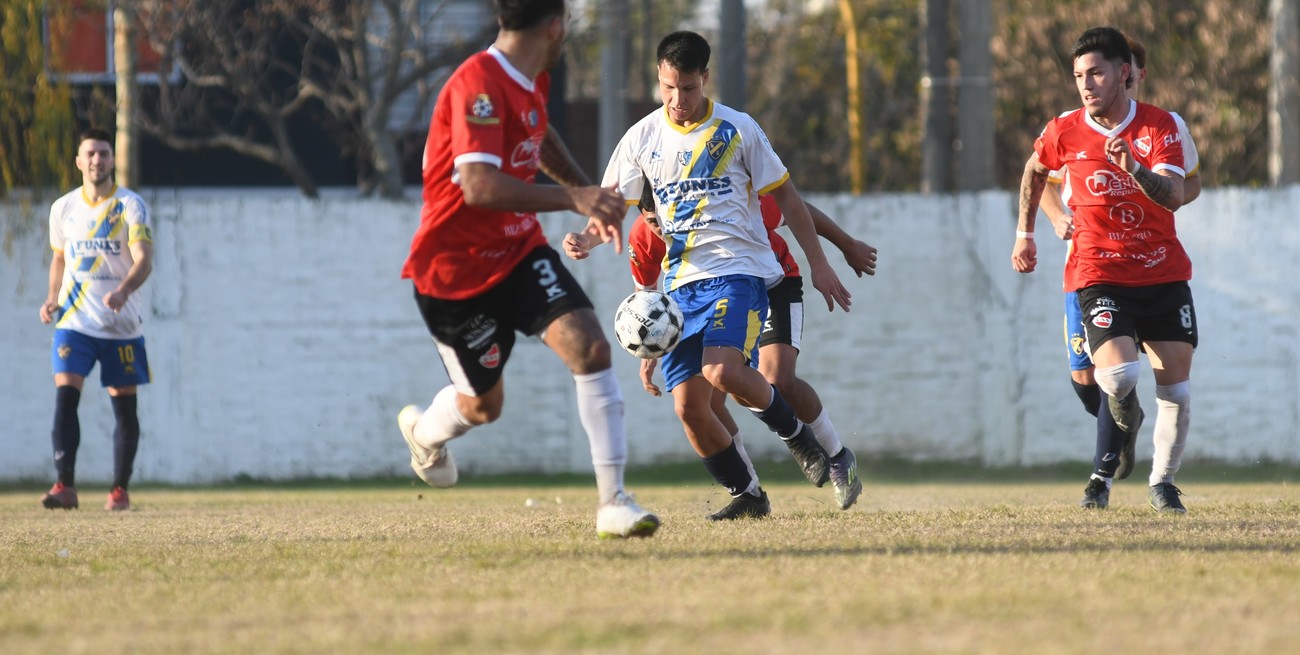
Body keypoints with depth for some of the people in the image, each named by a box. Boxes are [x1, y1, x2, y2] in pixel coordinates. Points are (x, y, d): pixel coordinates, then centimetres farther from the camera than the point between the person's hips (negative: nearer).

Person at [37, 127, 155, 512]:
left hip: (122, 323, -2)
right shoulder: (63, 209, 6)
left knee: (124, 405, 3)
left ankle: (120, 489, 15)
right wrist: (53, 299, 5)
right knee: (65, 395, -15)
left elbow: (144, 260, -16)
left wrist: (123, 292, -35)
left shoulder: (130, 206, -6)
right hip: (74, 321, 2)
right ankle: (65, 486, -19)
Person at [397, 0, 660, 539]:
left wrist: (591, 200, 32)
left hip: (520, 250, 7)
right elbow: (479, 186, -39)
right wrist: (571, 199, -45)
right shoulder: (478, 85, -26)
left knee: (590, 348, -16)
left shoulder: (532, 82, 4)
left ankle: (612, 502, -16)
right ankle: (423, 432, 47)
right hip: (456, 268, -7)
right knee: (483, 403, 9)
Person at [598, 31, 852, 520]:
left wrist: (818, 263, 6)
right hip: (679, 282, 4)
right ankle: (746, 494, 12)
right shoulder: (642, 138, 7)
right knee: (688, 405, -6)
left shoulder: (736, 130, 0)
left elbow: (784, 196, 7)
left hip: (738, 272, -4)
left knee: (723, 371, -28)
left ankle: (795, 434, -2)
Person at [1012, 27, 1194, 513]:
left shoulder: (1159, 125, -4)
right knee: (1118, 374, -23)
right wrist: (1025, 232, 21)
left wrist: (1134, 166, -33)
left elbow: (1174, 196, -17)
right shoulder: (1064, 133, -2)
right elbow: (1035, 171, 21)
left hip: (1164, 274, 1)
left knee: (1175, 388, -2)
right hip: (1099, 274, -1)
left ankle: (1163, 482, 20)